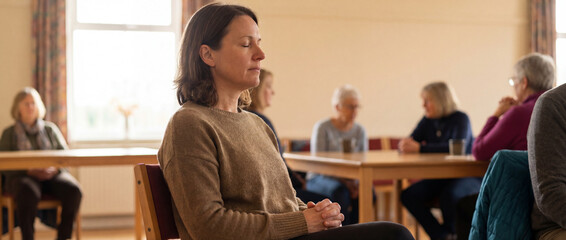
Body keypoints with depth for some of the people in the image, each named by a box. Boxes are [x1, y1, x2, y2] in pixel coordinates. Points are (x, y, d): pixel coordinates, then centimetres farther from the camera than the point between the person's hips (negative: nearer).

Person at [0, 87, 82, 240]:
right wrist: (30, 170, -15)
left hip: (52, 174, 2)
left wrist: (54, 168, -10)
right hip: (22, 176, -2)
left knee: (73, 191, -31)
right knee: (28, 193, -40)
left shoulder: (50, 129, 22)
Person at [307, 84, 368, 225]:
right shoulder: (322, 128, -6)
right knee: (339, 191, -36)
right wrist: (343, 181, -23)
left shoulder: (359, 130, 8)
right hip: (319, 178, -4)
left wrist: (357, 181, -17)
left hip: (349, 180, 4)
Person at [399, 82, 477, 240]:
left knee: (450, 195, -36)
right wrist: (405, 145, -20)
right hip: (438, 177, 6)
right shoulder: (428, 121, 8)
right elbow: (407, 145, 8)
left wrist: (420, 148, -31)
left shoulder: (460, 119, -10)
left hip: (465, 175, -6)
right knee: (408, 196, -18)